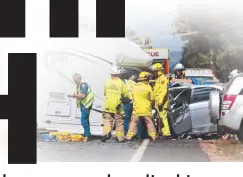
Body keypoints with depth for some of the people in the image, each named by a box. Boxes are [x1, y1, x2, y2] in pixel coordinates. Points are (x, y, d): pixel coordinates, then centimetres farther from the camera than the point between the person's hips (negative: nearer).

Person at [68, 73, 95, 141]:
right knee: (85, 120, 16)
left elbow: (83, 95, -24)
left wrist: (74, 95, -18)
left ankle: (88, 136, -10)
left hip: (86, 104, -11)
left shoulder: (83, 85, -16)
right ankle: (86, 135, 24)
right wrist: (75, 96, 3)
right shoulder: (78, 85, 15)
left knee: (83, 120, -13)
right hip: (83, 105, 11)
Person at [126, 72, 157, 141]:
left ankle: (129, 136, 4)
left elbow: (132, 97, 11)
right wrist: (150, 105, 14)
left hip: (136, 110, 2)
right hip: (146, 110, -2)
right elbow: (152, 98, -5)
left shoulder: (134, 87, 1)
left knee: (133, 123, 8)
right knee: (149, 123, 10)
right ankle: (153, 136, 11)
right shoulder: (148, 87, -9)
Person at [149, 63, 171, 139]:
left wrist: (160, 101, -24)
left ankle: (167, 133, -15)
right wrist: (156, 101, 21)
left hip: (162, 103, -10)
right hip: (158, 102, 10)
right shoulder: (157, 79, 21)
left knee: (163, 117, -13)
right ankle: (161, 131, 23)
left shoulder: (163, 79, -11)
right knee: (160, 117, 15)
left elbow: (164, 91, -20)